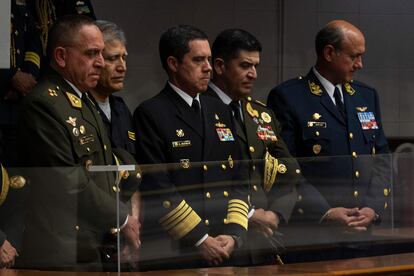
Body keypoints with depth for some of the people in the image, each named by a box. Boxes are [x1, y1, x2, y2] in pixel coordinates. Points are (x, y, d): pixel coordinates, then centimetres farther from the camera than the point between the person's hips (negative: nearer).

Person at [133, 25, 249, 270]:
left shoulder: (220, 112, 16)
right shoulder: (151, 114, -5)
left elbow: (238, 180, 13)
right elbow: (157, 189, -12)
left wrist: (234, 233, -2)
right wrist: (201, 240, -12)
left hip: (225, 251, 5)